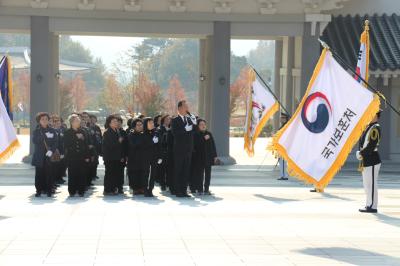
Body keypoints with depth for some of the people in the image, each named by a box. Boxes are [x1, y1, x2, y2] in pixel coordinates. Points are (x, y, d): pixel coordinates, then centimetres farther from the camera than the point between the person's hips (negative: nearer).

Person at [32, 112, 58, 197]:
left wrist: (51, 150, -13)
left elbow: (56, 142, 3)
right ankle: (39, 190, 5)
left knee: (49, 174, -4)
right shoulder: (36, 131, 9)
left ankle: (49, 190, 2)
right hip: (39, 156, 0)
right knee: (39, 174, -2)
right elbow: (34, 141, -9)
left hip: (49, 156, 0)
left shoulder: (52, 131, 9)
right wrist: (45, 136, -17)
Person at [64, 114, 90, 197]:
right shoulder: (67, 133, 1)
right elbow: (66, 144, -8)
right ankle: (72, 191, 5)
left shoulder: (82, 132, 10)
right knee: (72, 175, -3)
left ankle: (81, 191, 6)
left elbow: (86, 144, 10)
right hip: (71, 157, -2)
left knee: (81, 175, -1)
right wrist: (76, 137, -12)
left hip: (81, 157, 2)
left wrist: (87, 156, 4)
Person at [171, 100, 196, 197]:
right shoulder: (175, 120, -3)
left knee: (186, 171, 6)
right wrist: (185, 129, -18)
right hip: (179, 150, -5)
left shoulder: (190, 119, 14)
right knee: (178, 171, -1)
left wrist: (191, 116, -7)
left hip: (188, 150, 5)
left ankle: (184, 190, 11)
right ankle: (177, 191, 2)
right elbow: (175, 133, -16)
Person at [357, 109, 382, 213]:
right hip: (366, 161, 10)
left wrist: (361, 154, -12)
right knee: (367, 185, 14)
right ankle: (370, 205, 21)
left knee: (371, 185, -5)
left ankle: (372, 207, -1)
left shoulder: (375, 128, -14)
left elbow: (371, 145, -21)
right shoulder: (369, 127, 16)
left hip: (372, 161, -10)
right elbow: (362, 143, 18)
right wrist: (359, 153, 2)